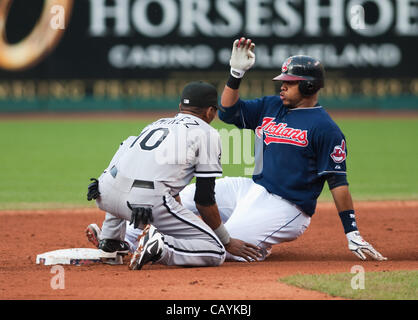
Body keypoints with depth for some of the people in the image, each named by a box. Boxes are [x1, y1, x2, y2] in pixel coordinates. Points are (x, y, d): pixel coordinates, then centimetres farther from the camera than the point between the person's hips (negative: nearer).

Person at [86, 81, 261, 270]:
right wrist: (227, 242, 17)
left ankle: (110, 239, 33)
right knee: (216, 253, 1)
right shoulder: (207, 133, 12)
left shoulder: (157, 123, 31)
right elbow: (204, 199, 7)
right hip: (147, 202, -6)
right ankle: (160, 248, -23)